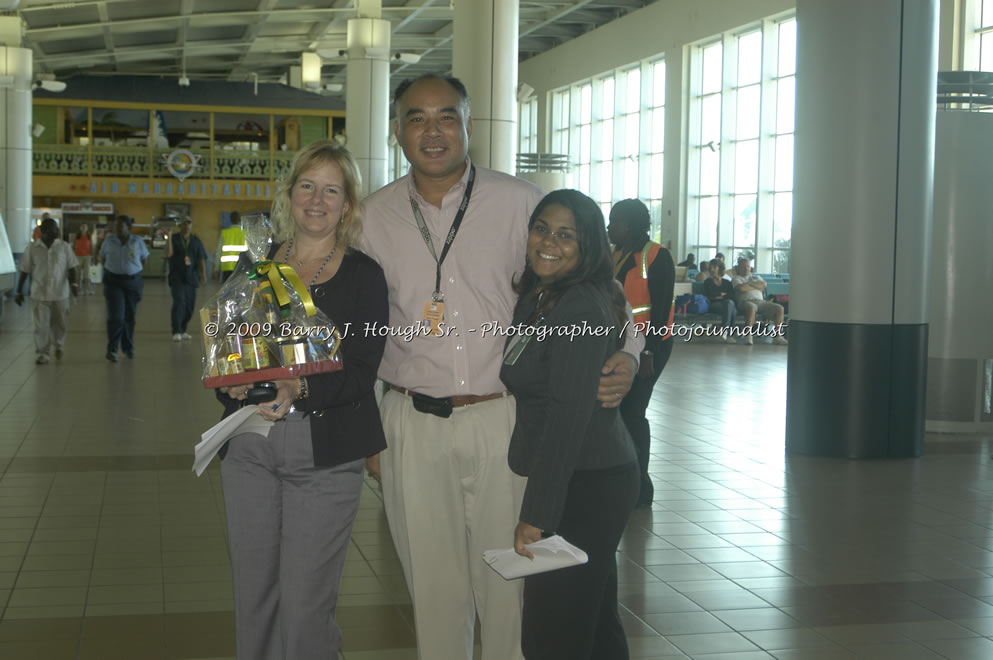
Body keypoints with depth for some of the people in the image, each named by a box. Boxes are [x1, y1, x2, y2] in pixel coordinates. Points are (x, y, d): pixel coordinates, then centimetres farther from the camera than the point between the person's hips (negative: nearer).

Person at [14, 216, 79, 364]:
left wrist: (74, 283, -17)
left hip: (60, 293, 1)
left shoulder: (64, 247, -2)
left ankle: (58, 346, 37)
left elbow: (72, 267, -1)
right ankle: (42, 353, 6)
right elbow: (24, 271, 2)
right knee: (41, 325, -3)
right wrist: (19, 291, 4)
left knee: (59, 324, 12)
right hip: (39, 294, -1)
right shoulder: (32, 248, -3)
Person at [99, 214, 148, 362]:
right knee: (115, 316, -12)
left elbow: (145, 258, 14)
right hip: (113, 282, -1)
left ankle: (128, 348, 25)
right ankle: (112, 350, -11)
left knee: (130, 316, 9)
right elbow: (102, 258, 14)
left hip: (133, 282, 1)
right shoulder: (109, 240, -2)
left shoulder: (138, 242, -3)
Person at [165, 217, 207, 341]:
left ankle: (182, 330, 20)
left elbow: (201, 259, 6)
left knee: (189, 305, 6)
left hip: (191, 277, 4)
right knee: (179, 303, -15)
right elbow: (168, 254, -13)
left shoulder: (196, 240, 10)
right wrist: (169, 238, -19)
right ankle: (176, 332, -16)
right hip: (177, 278, -4)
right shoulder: (174, 239, 2)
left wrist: (203, 275, -4)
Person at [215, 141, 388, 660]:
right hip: (249, 443, 4)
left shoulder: (362, 275, -1)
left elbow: (361, 371, -8)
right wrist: (233, 384, -9)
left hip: (323, 450, -4)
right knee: (253, 593, 11)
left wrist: (300, 390, -25)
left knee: (304, 603, -3)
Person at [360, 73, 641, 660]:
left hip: (504, 419, -2)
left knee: (511, 579, 4)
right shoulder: (375, 217, 6)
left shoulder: (520, 203, -1)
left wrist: (624, 356, -15)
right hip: (414, 427, 2)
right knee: (433, 585, 10)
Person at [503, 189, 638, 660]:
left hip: (586, 485, -10)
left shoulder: (580, 308, -18)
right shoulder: (536, 299, 12)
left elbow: (569, 415, -23)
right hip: (588, 481, 10)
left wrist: (537, 512, -23)